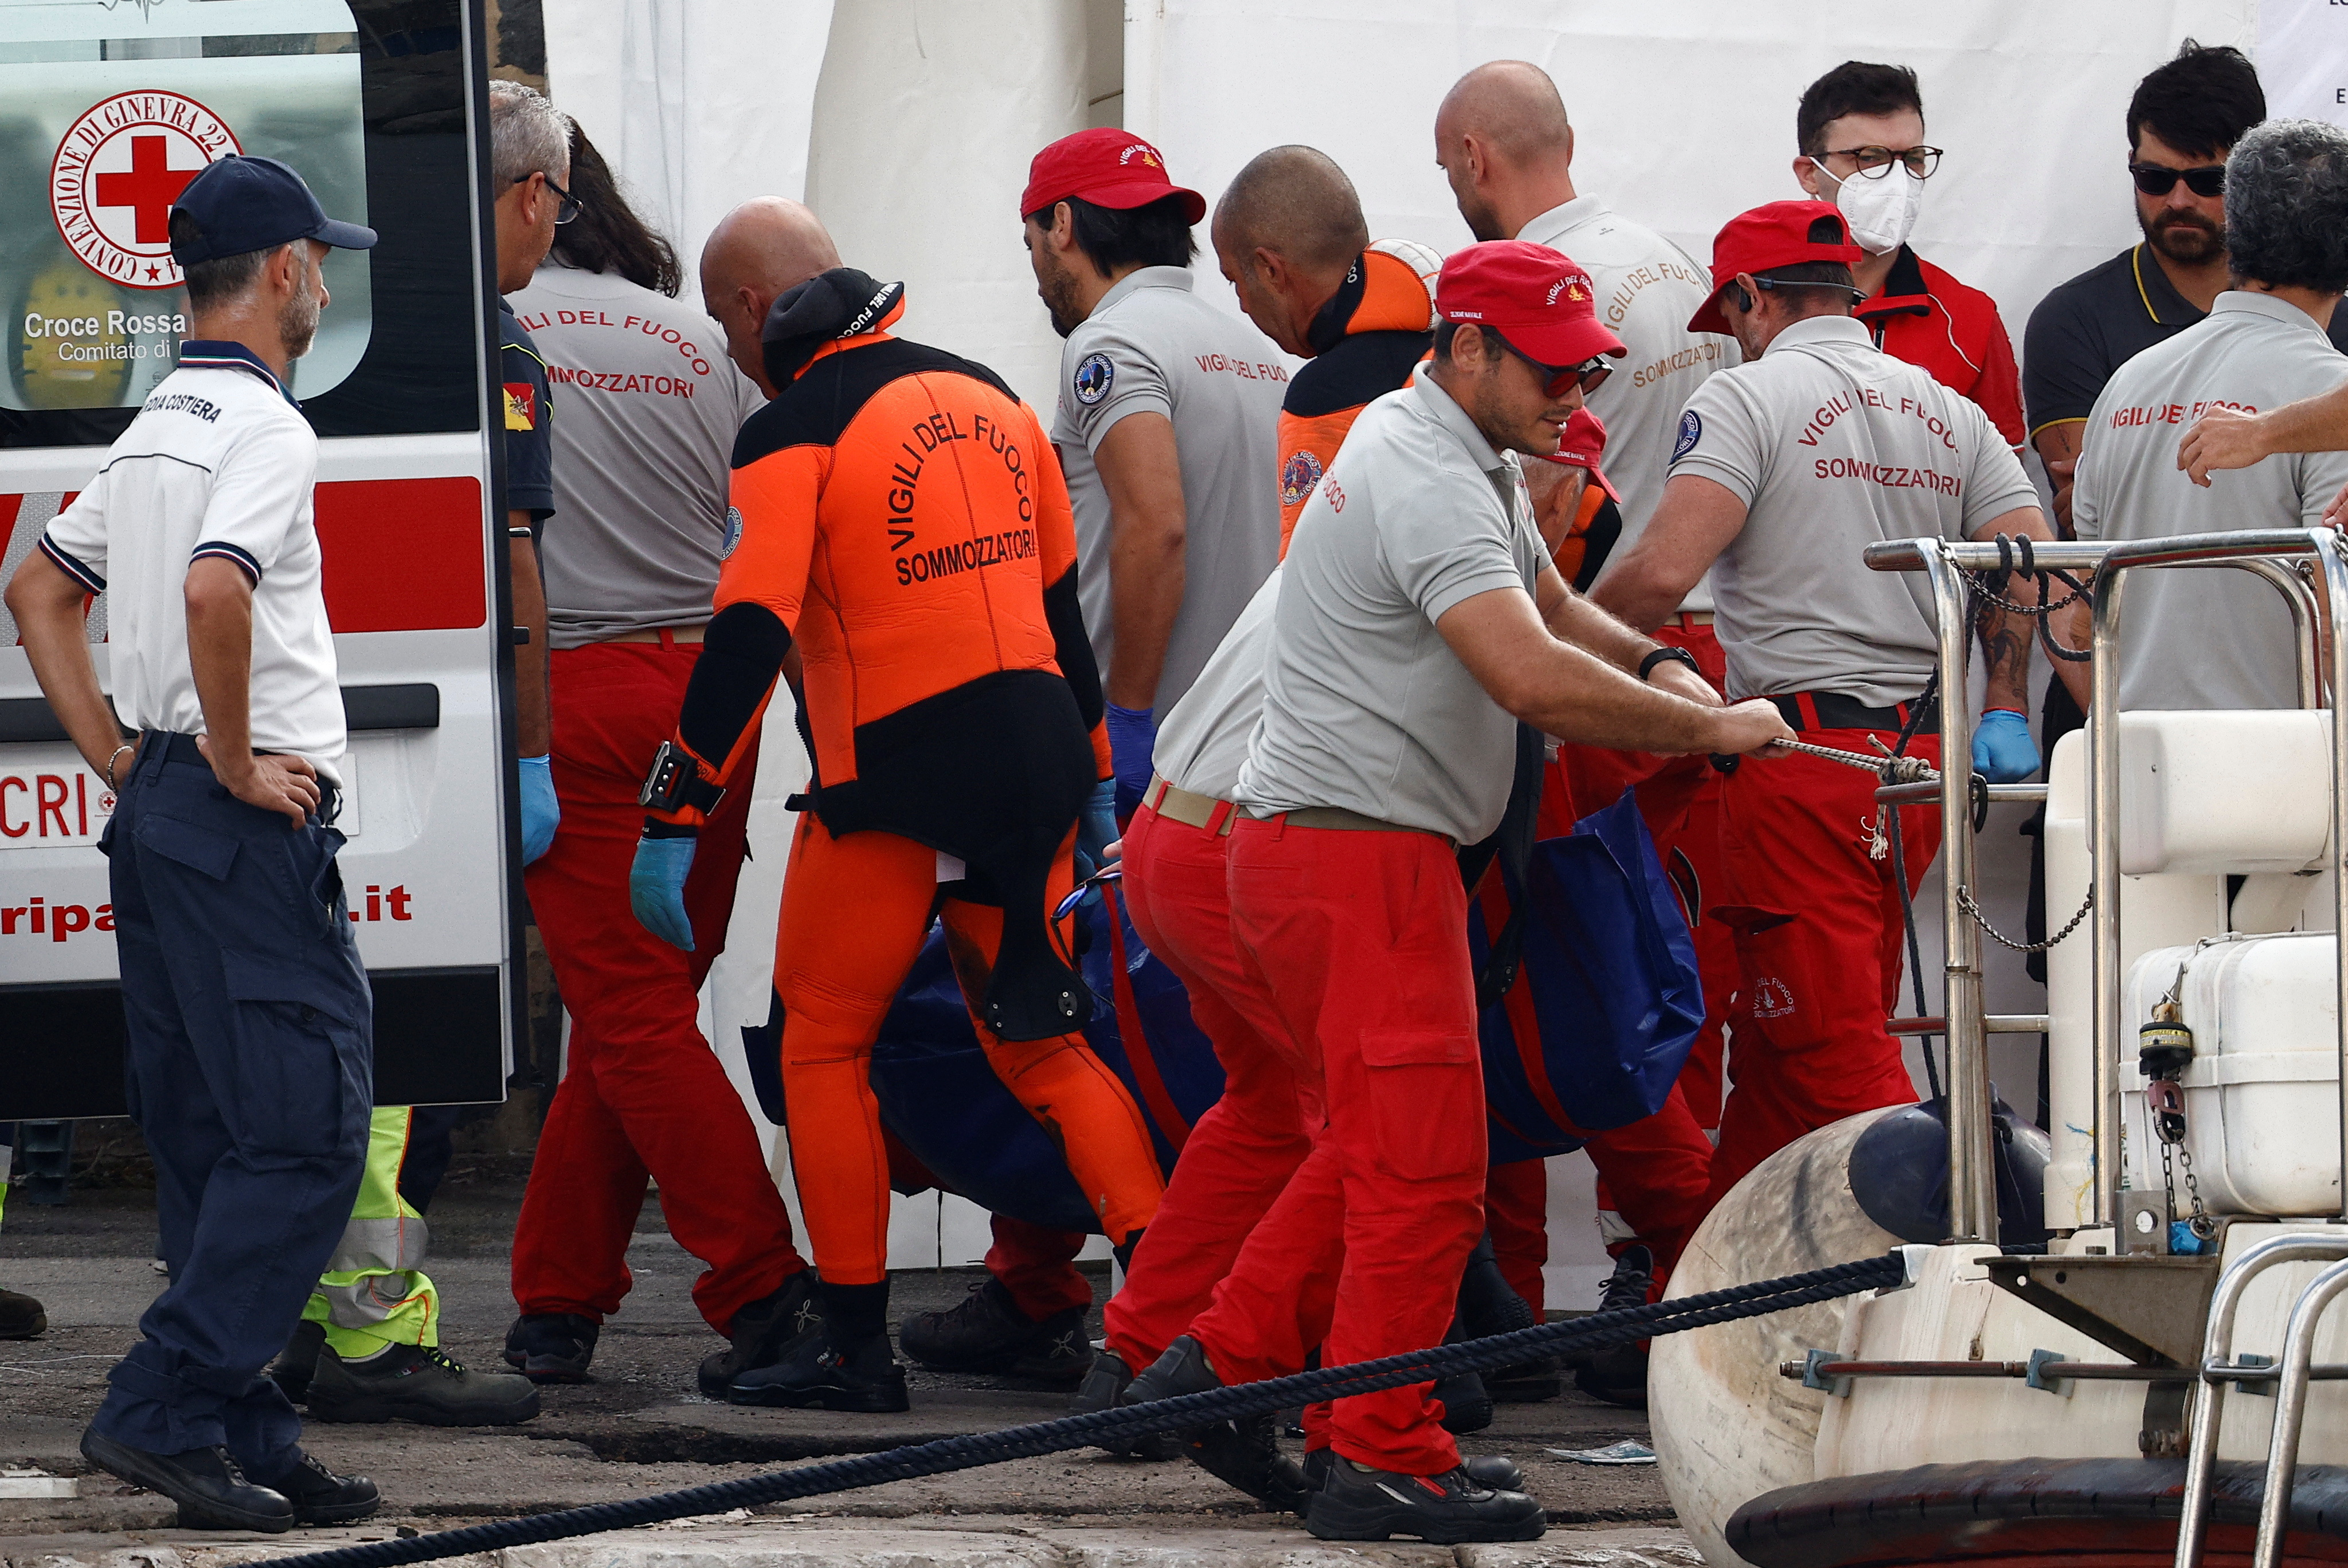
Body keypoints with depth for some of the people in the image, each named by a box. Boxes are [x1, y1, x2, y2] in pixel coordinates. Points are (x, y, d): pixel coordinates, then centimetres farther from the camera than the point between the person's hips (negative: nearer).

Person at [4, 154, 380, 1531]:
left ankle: (247, 1440, 11)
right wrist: (235, 759, -17)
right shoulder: (266, 428, -12)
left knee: (210, 1144, 10)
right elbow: (214, 590, -29)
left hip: (157, 808, 10)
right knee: (302, 1134, -9)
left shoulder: (154, 428, 17)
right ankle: (167, 1409, -14)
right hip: (252, 829, -10)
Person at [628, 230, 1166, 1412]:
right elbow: (1059, 594, 19)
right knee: (1038, 1042, 16)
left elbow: (748, 636, -16)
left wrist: (675, 817, -15)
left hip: (893, 780, -6)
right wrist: (1084, 764, 27)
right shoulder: (988, 400, 13)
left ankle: (855, 1344, 5)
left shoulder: (793, 437, -8)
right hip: (1032, 759, 6)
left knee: (824, 1047, 7)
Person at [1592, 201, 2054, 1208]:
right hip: (1921, 752, 7)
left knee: (1836, 1056, -6)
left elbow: (1664, 571, -16)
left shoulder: (1747, 398, -5)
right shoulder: (1948, 413, 15)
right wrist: (2002, 714, 16)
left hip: (1802, 747, -7)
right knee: (1777, 1047, 16)